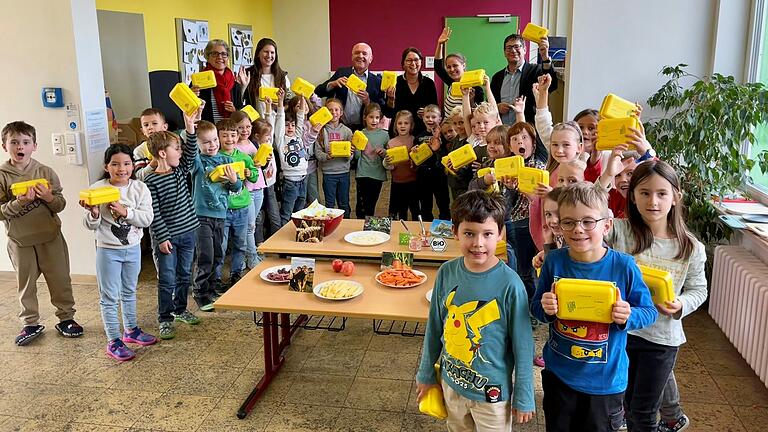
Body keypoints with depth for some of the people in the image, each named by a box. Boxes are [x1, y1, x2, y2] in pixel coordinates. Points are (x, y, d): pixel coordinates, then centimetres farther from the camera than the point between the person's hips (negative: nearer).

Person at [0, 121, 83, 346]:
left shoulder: (45, 172, -2)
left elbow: (60, 205, 0)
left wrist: (49, 197, -20)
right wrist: (19, 202, -23)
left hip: (50, 236, 1)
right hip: (20, 240, 0)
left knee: (60, 280, 8)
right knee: (26, 284, 11)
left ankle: (66, 318, 24)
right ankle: (31, 324, 25)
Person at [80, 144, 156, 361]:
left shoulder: (140, 188, -5)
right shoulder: (97, 189, -11)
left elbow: (147, 219, -12)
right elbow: (91, 225, -9)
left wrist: (125, 211, -24)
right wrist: (93, 213, -30)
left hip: (133, 248, 3)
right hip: (107, 250, -3)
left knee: (129, 292, 20)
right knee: (110, 297, 3)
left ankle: (131, 330, 36)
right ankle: (113, 341, 12)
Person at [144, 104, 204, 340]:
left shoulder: (180, 170, 5)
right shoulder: (151, 181, -13)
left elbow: (191, 152, -8)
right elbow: (154, 213, -14)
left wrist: (190, 127, -19)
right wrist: (162, 238, -15)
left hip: (188, 231, 6)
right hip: (166, 236, -6)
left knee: (184, 275, 17)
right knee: (167, 280, 1)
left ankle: (180, 309, 34)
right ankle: (165, 318, 13)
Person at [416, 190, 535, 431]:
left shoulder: (509, 284, -22)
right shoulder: (447, 273, -11)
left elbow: (522, 345, -13)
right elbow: (434, 327, 2)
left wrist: (524, 399, -7)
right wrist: (426, 374, 11)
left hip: (492, 392, -3)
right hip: (451, 382, 4)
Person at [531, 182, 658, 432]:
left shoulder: (624, 266, -15)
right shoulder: (554, 262, -9)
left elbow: (650, 313, -5)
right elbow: (535, 307, 1)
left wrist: (629, 316, -25)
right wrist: (545, 309, -21)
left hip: (605, 380, -1)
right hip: (559, 373, 2)